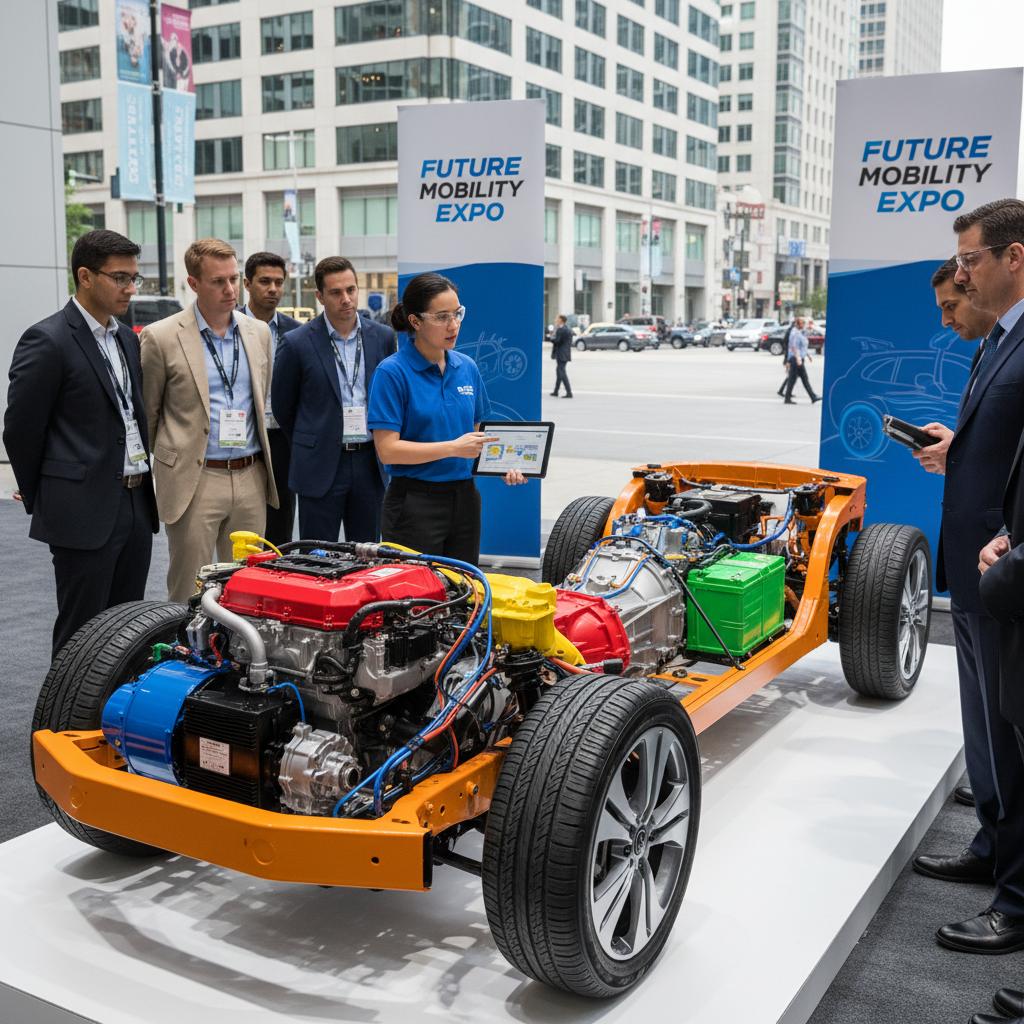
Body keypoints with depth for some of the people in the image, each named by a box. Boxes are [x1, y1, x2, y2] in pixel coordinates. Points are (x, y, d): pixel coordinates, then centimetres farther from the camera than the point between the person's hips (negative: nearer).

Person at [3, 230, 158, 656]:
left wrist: (142, 486, 16)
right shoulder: (47, 341, -10)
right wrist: (40, 500, 1)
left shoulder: (127, 339, 13)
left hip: (136, 505, 7)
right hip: (84, 514, -7)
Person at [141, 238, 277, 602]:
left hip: (250, 479, 4)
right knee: (189, 593, 3)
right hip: (195, 481, -4)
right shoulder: (161, 337, -5)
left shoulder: (258, 332, 9)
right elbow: (147, 414, 3)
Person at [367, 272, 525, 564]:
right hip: (415, 504, -6)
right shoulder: (392, 372, -11)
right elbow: (387, 449, -16)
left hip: (464, 499, 6)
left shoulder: (467, 367, 7)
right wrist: (453, 448, -21)